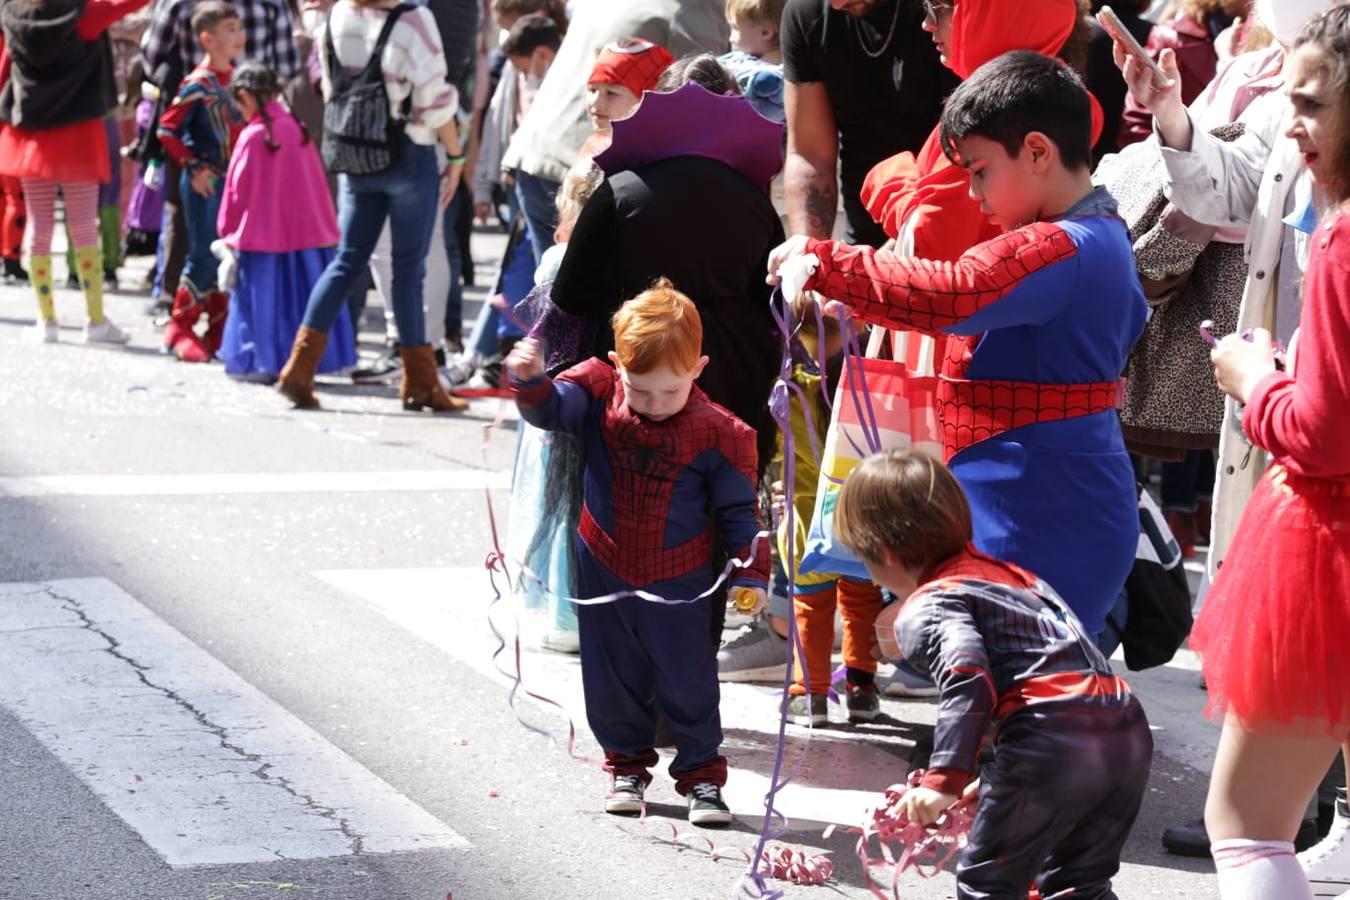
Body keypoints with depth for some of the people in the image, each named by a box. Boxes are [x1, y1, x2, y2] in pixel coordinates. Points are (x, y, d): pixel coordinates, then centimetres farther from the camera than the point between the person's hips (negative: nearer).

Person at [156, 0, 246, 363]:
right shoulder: (198, 84, -14)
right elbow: (167, 129, -15)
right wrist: (193, 168, -16)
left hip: (234, 180, 7)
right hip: (204, 183, -7)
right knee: (204, 258, -6)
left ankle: (220, 333, 16)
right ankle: (179, 329, 5)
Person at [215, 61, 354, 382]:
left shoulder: (253, 137, -14)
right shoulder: (298, 129, 3)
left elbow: (237, 188, -8)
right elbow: (317, 183, 9)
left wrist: (228, 229, 4)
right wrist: (325, 224, 17)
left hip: (263, 237, -6)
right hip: (307, 232, 6)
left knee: (263, 301, 2)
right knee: (302, 296, 10)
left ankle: (260, 361, 3)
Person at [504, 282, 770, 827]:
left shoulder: (717, 433, -14)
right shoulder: (599, 399, -9)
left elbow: (739, 509, -7)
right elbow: (551, 409, -15)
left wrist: (751, 572, -10)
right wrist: (530, 381, -37)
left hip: (679, 583, -2)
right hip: (603, 571, 2)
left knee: (687, 679, 4)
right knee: (613, 679, 12)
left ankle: (701, 774, 20)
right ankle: (628, 765, 30)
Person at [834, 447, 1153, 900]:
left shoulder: (925, 608, 0)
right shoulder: (1005, 571, 28)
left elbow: (967, 683, -18)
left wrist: (944, 779, -23)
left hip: (1051, 740, -8)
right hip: (1127, 730, 8)